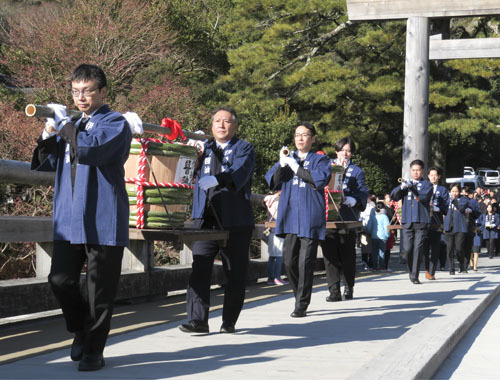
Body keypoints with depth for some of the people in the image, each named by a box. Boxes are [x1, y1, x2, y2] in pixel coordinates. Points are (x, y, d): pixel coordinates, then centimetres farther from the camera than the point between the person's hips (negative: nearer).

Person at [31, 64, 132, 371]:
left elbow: (89, 148, -22)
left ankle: (94, 350, 10)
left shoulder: (115, 123, -2)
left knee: (100, 290, -1)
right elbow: (46, 164, 18)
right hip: (69, 220, 6)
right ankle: (81, 330, 26)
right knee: (60, 280, 1)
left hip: (103, 222, -6)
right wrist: (48, 135, 0)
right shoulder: (72, 126, 20)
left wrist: (63, 123, -10)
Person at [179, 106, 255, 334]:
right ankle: (197, 320, -8)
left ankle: (229, 322, 13)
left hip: (235, 221, -3)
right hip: (206, 219, 3)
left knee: (235, 274, 3)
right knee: (199, 269, -9)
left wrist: (217, 179, -35)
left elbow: (238, 174, -16)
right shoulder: (204, 149, 17)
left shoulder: (244, 149, 3)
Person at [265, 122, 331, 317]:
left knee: (305, 262, -6)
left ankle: (301, 305, -2)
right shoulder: (287, 158, 19)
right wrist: (282, 164, -9)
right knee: (289, 260, 2)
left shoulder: (320, 160, 9)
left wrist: (297, 167, -12)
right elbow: (272, 182, 8)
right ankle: (300, 295, 20)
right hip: (289, 218, 4)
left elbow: (321, 180, -11)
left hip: (310, 218, -4)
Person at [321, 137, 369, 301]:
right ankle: (334, 291, -4)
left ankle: (349, 288, 18)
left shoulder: (356, 171, 10)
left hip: (347, 218, -1)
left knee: (347, 255, 4)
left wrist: (353, 200, -20)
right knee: (330, 255, -5)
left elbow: (363, 193, -1)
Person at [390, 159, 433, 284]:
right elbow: (394, 196, 5)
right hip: (407, 221, 2)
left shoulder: (426, 184, 9)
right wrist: (401, 187, -13)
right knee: (407, 249, -3)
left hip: (421, 221, -2)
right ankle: (411, 270, 20)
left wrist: (412, 187, -22)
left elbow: (424, 197, -11)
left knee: (418, 249, -8)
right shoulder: (405, 183, 18)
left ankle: (415, 276, -6)